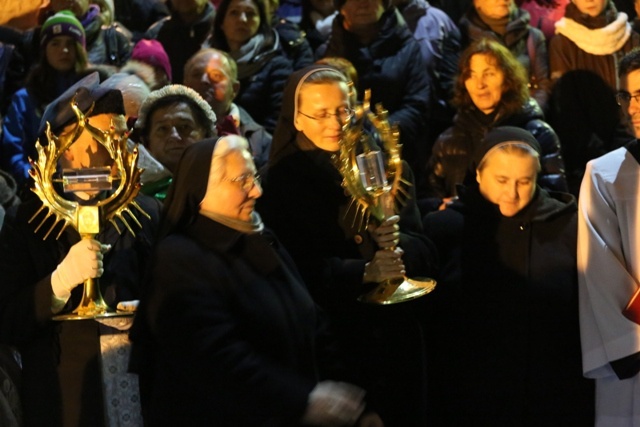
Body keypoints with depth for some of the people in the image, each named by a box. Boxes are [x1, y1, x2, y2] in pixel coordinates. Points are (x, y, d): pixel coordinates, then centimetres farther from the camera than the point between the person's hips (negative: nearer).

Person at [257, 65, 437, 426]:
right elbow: (295, 268, -13)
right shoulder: (279, 181, -4)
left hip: (397, 337, 3)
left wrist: (399, 242, -21)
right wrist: (364, 272, -26)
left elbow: (426, 254, 2)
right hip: (328, 342, -3)